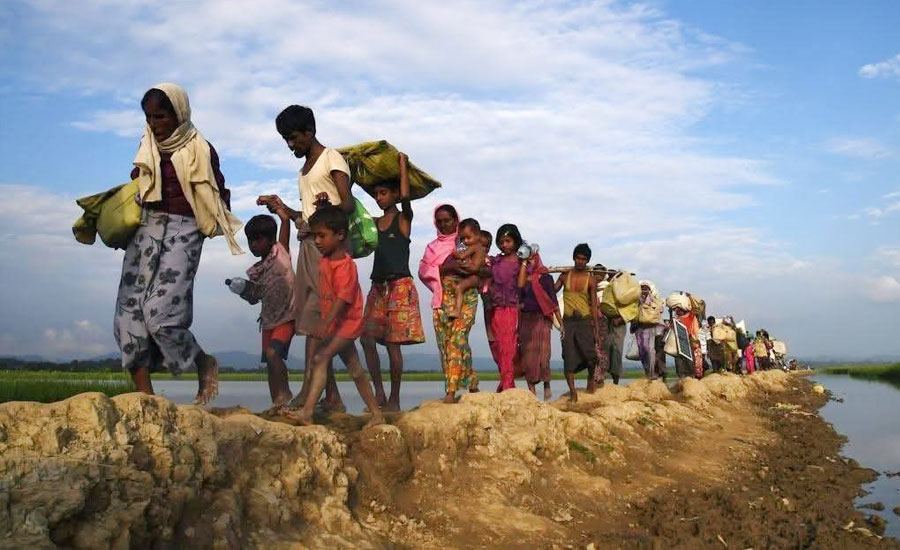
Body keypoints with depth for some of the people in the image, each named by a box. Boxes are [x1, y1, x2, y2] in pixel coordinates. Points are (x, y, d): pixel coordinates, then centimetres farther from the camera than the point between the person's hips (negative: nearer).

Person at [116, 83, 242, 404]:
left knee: (161, 310, -18)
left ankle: (204, 364, 9)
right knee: (129, 312, -4)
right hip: (145, 229, 6)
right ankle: (144, 395, -1)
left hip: (182, 232, -6)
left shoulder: (200, 149, 1)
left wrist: (214, 226, -9)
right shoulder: (148, 146, 16)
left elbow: (219, 195, 4)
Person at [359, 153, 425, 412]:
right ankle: (379, 393, 7)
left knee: (393, 343, -5)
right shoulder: (374, 222, 15)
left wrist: (403, 164, -8)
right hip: (378, 286, 6)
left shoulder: (403, 218, 0)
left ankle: (394, 399, 3)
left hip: (400, 285, -6)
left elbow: (405, 196, -18)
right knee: (367, 339, -2)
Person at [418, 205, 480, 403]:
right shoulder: (432, 247, 19)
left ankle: (451, 391, -19)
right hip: (442, 299, 4)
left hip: (465, 297, -3)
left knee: (457, 340, -16)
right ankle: (471, 384, 5)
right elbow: (423, 271, 4)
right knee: (444, 343, -3)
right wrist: (445, 268, -11)